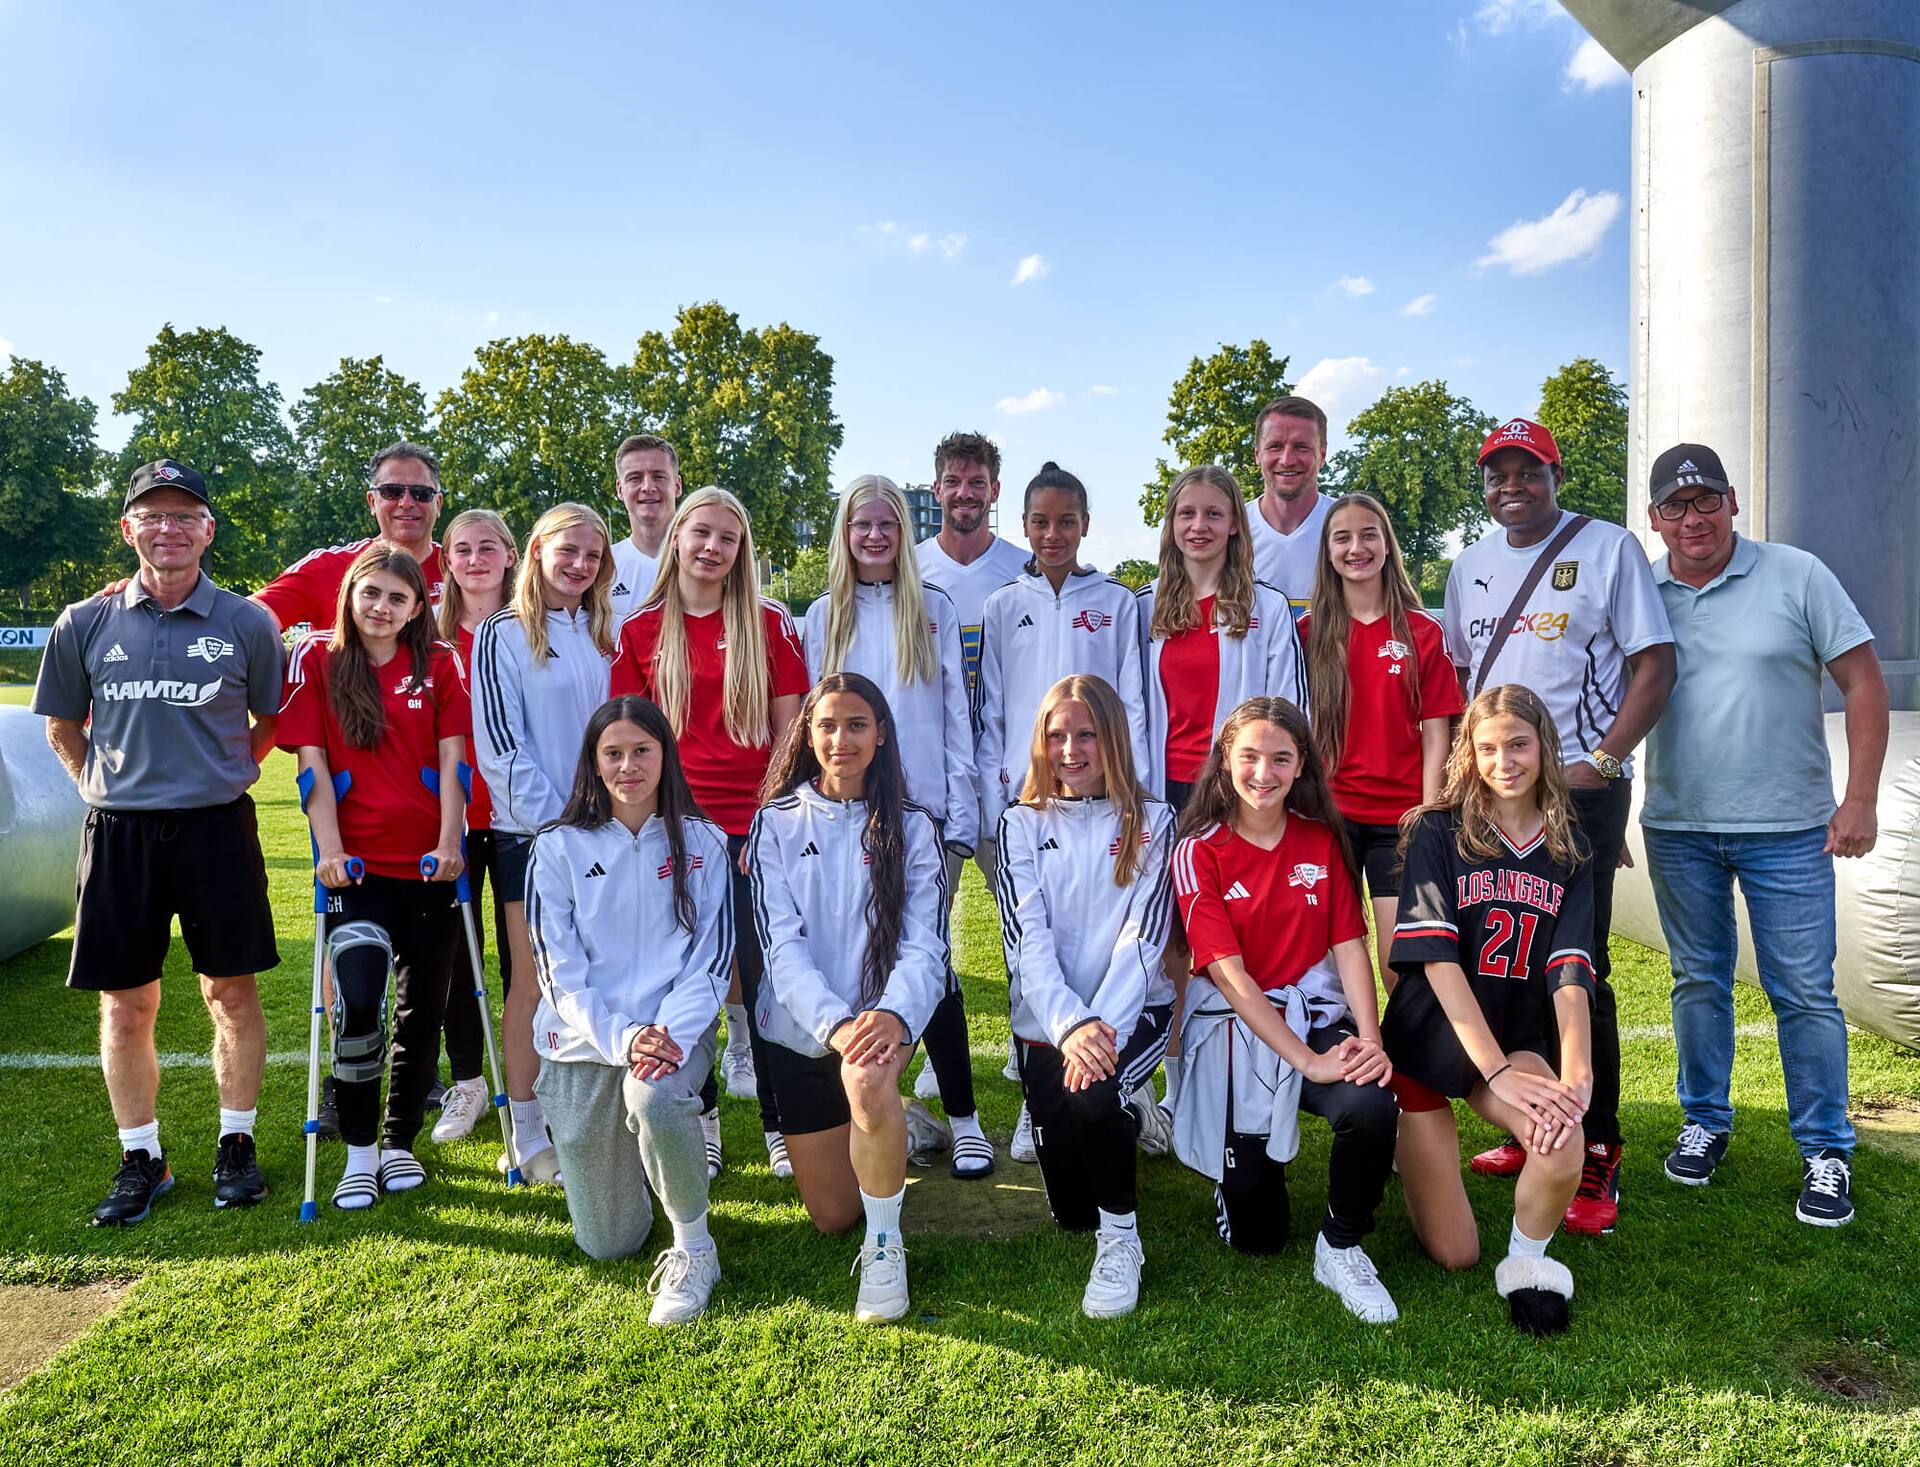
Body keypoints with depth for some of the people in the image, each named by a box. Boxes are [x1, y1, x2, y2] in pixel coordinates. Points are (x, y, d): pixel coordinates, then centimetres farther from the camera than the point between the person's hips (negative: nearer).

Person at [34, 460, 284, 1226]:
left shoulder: (247, 623, 0)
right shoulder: (84, 625, 3)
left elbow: (272, 721, 12)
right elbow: (63, 729, 15)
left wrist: (221, 773, 6)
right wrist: (107, 787, 7)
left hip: (217, 827, -1)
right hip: (118, 834, 1)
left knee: (231, 993, 5)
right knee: (126, 1005, 7)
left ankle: (236, 1143, 21)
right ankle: (141, 1158, 22)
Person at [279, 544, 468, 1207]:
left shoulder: (439, 663, 7)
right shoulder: (315, 660, 5)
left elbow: (450, 760, 2)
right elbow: (312, 763, 0)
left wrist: (449, 841, -9)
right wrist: (330, 849, -10)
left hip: (428, 863, 2)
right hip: (357, 864, -2)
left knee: (423, 1007, 7)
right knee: (357, 1004, -16)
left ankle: (400, 1142, 25)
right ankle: (358, 1152, 3)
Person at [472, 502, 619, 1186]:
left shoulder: (602, 637, 14)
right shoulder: (503, 634, -2)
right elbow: (500, 742, -8)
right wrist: (554, 820, -14)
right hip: (529, 831, -4)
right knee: (534, 980, 1)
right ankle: (526, 1134, 11)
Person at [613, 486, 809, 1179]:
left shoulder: (769, 623, 4)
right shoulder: (640, 631, 6)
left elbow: (788, 728, 3)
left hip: (756, 823, -1)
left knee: (762, 975, 0)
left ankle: (782, 1124, 13)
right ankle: (701, 1122, 24)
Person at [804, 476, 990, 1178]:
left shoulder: (933, 610, 7)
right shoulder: (824, 616, 10)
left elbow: (956, 717, 5)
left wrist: (961, 817, -2)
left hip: (922, 809, -1)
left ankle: (964, 1118, 6)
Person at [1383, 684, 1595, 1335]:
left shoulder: (1568, 850, 1)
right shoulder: (1438, 831, -9)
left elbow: (1570, 971, -10)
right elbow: (1437, 959, -18)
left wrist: (1576, 1069, -27)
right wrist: (1499, 1071, -27)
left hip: (1518, 1040, 3)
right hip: (1431, 1038, -2)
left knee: (1564, 1146, -32)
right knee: (1452, 1253, -2)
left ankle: (1528, 1260, -1)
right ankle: (1412, 1143, 29)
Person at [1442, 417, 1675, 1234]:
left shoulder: (1608, 548, -1)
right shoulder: (1471, 566, 14)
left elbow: (1655, 666, -5)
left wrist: (1600, 763, -14)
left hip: (1579, 790, -5)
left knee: (1576, 972, -6)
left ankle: (1595, 1158, 5)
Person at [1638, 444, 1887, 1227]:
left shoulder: (1796, 576, -3)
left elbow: (1864, 682, -2)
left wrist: (1860, 800, -7)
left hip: (1788, 829, -2)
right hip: (1676, 828, 2)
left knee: (1804, 992, 2)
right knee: (1698, 982, 14)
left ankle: (1826, 1151, 16)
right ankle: (1704, 1122, 29)